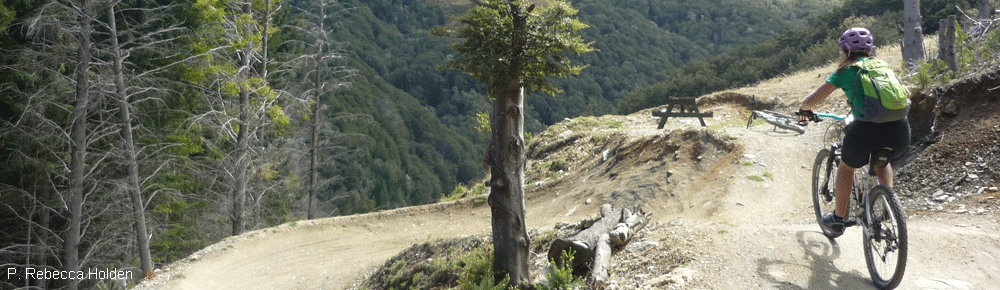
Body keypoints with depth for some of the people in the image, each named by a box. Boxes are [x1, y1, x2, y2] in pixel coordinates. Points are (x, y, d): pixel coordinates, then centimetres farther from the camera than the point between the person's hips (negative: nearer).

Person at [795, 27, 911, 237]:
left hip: (866, 131, -4)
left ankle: (838, 220, 35)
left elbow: (813, 100, 8)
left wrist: (804, 110, 30)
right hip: (900, 133, 4)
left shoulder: (845, 71, 10)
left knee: (846, 168, 25)